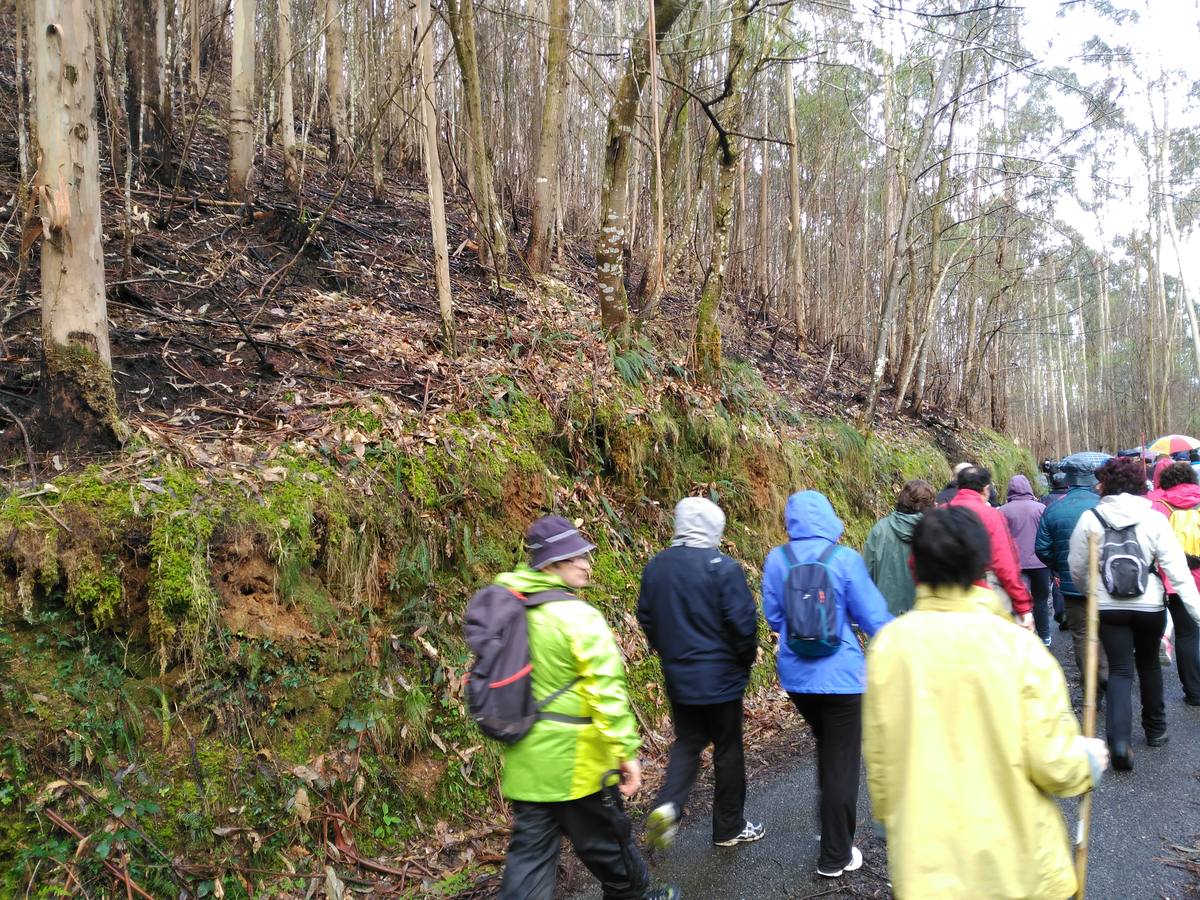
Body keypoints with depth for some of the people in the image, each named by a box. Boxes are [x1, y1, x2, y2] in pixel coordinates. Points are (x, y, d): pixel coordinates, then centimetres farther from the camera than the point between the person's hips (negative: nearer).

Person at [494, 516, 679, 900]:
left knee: (531, 848, 11)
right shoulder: (578, 616, -19)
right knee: (601, 834, 16)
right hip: (571, 757, -6)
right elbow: (606, 690, -22)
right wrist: (627, 750, -17)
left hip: (524, 755, 6)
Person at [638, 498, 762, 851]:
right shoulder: (723, 567, -17)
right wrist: (748, 658, 1)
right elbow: (742, 620, -17)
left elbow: (645, 617, 8)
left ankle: (667, 805, -4)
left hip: (678, 676, 5)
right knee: (728, 748, 11)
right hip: (721, 676, -5)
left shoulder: (656, 567, 1)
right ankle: (729, 828, 24)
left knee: (687, 743, 18)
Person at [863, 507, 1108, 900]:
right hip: (1015, 866, -1)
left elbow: (879, 758, -1)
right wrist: (1090, 757, 8)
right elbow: (1053, 764, -14)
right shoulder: (1017, 646, -16)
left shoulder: (888, 643, -10)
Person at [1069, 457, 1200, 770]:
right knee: (1149, 664, 21)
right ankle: (1155, 729, 35)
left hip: (1108, 606, -1)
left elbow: (1077, 569, -1)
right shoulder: (1155, 519, -7)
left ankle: (1119, 739, -13)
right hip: (1150, 605, 1)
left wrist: (1092, 591, 19)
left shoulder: (1090, 518, -8)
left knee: (1119, 670, 4)